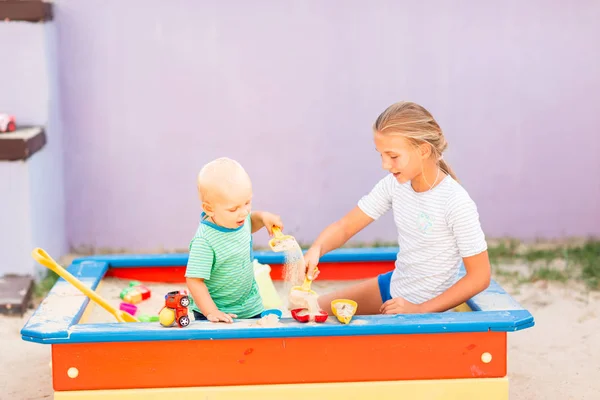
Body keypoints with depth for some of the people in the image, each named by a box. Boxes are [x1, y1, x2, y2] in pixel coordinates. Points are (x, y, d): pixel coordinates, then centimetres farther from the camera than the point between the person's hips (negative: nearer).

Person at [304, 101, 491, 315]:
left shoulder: (456, 203, -26)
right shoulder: (394, 184, -7)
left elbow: (480, 276, -22)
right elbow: (345, 226, -3)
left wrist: (420, 311, -23)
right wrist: (316, 249, -25)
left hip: (428, 306, -7)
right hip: (392, 287, 7)